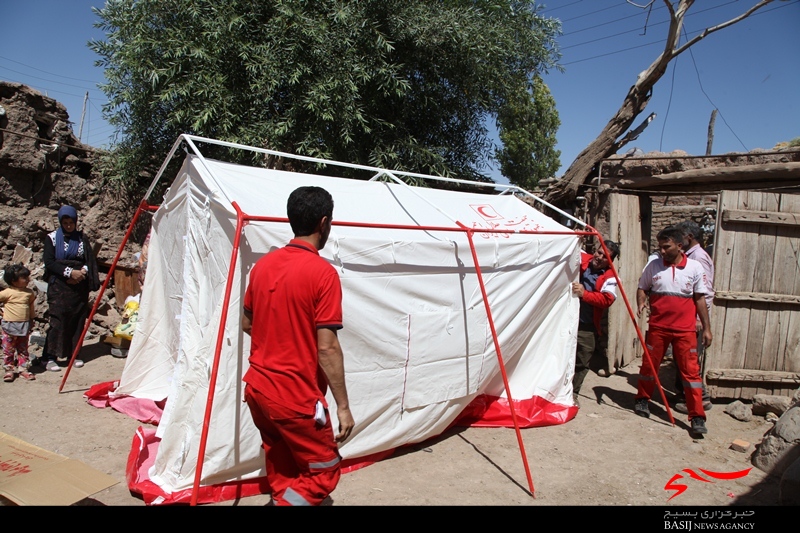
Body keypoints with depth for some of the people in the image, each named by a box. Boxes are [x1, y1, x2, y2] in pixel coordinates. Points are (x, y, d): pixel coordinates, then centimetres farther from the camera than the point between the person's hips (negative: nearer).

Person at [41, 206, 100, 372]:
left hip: (79, 286, 3)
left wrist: (83, 272, -11)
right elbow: (49, 263, -4)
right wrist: (69, 272, -15)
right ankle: (49, 357, -2)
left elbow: (90, 260, 8)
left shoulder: (82, 238, 11)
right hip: (59, 286, -3)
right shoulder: (52, 238, 4)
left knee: (78, 320, 3)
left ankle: (72, 354, 14)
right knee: (58, 320, -8)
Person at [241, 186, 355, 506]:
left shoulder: (263, 264, 3)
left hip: (257, 389, 7)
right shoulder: (322, 273, -17)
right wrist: (343, 405, -11)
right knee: (323, 474, 10)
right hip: (296, 398, -7)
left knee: (281, 475, 21)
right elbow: (327, 348, -19)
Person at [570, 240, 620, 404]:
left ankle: (572, 393, 23)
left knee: (582, 363, 6)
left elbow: (607, 299, -16)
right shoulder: (580, 258, 3)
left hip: (587, 327, 0)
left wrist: (585, 294, -27)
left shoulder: (609, 276, -2)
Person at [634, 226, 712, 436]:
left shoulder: (694, 267, 0)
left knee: (690, 370, -1)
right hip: (657, 326, 1)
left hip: (685, 329, -1)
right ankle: (642, 399, 33)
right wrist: (641, 303, -11)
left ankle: (697, 417, 4)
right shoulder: (653, 266, 1)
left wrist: (706, 328, 3)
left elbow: (700, 299, 4)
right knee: (649, 365, 11)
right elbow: (642, 288, 11)